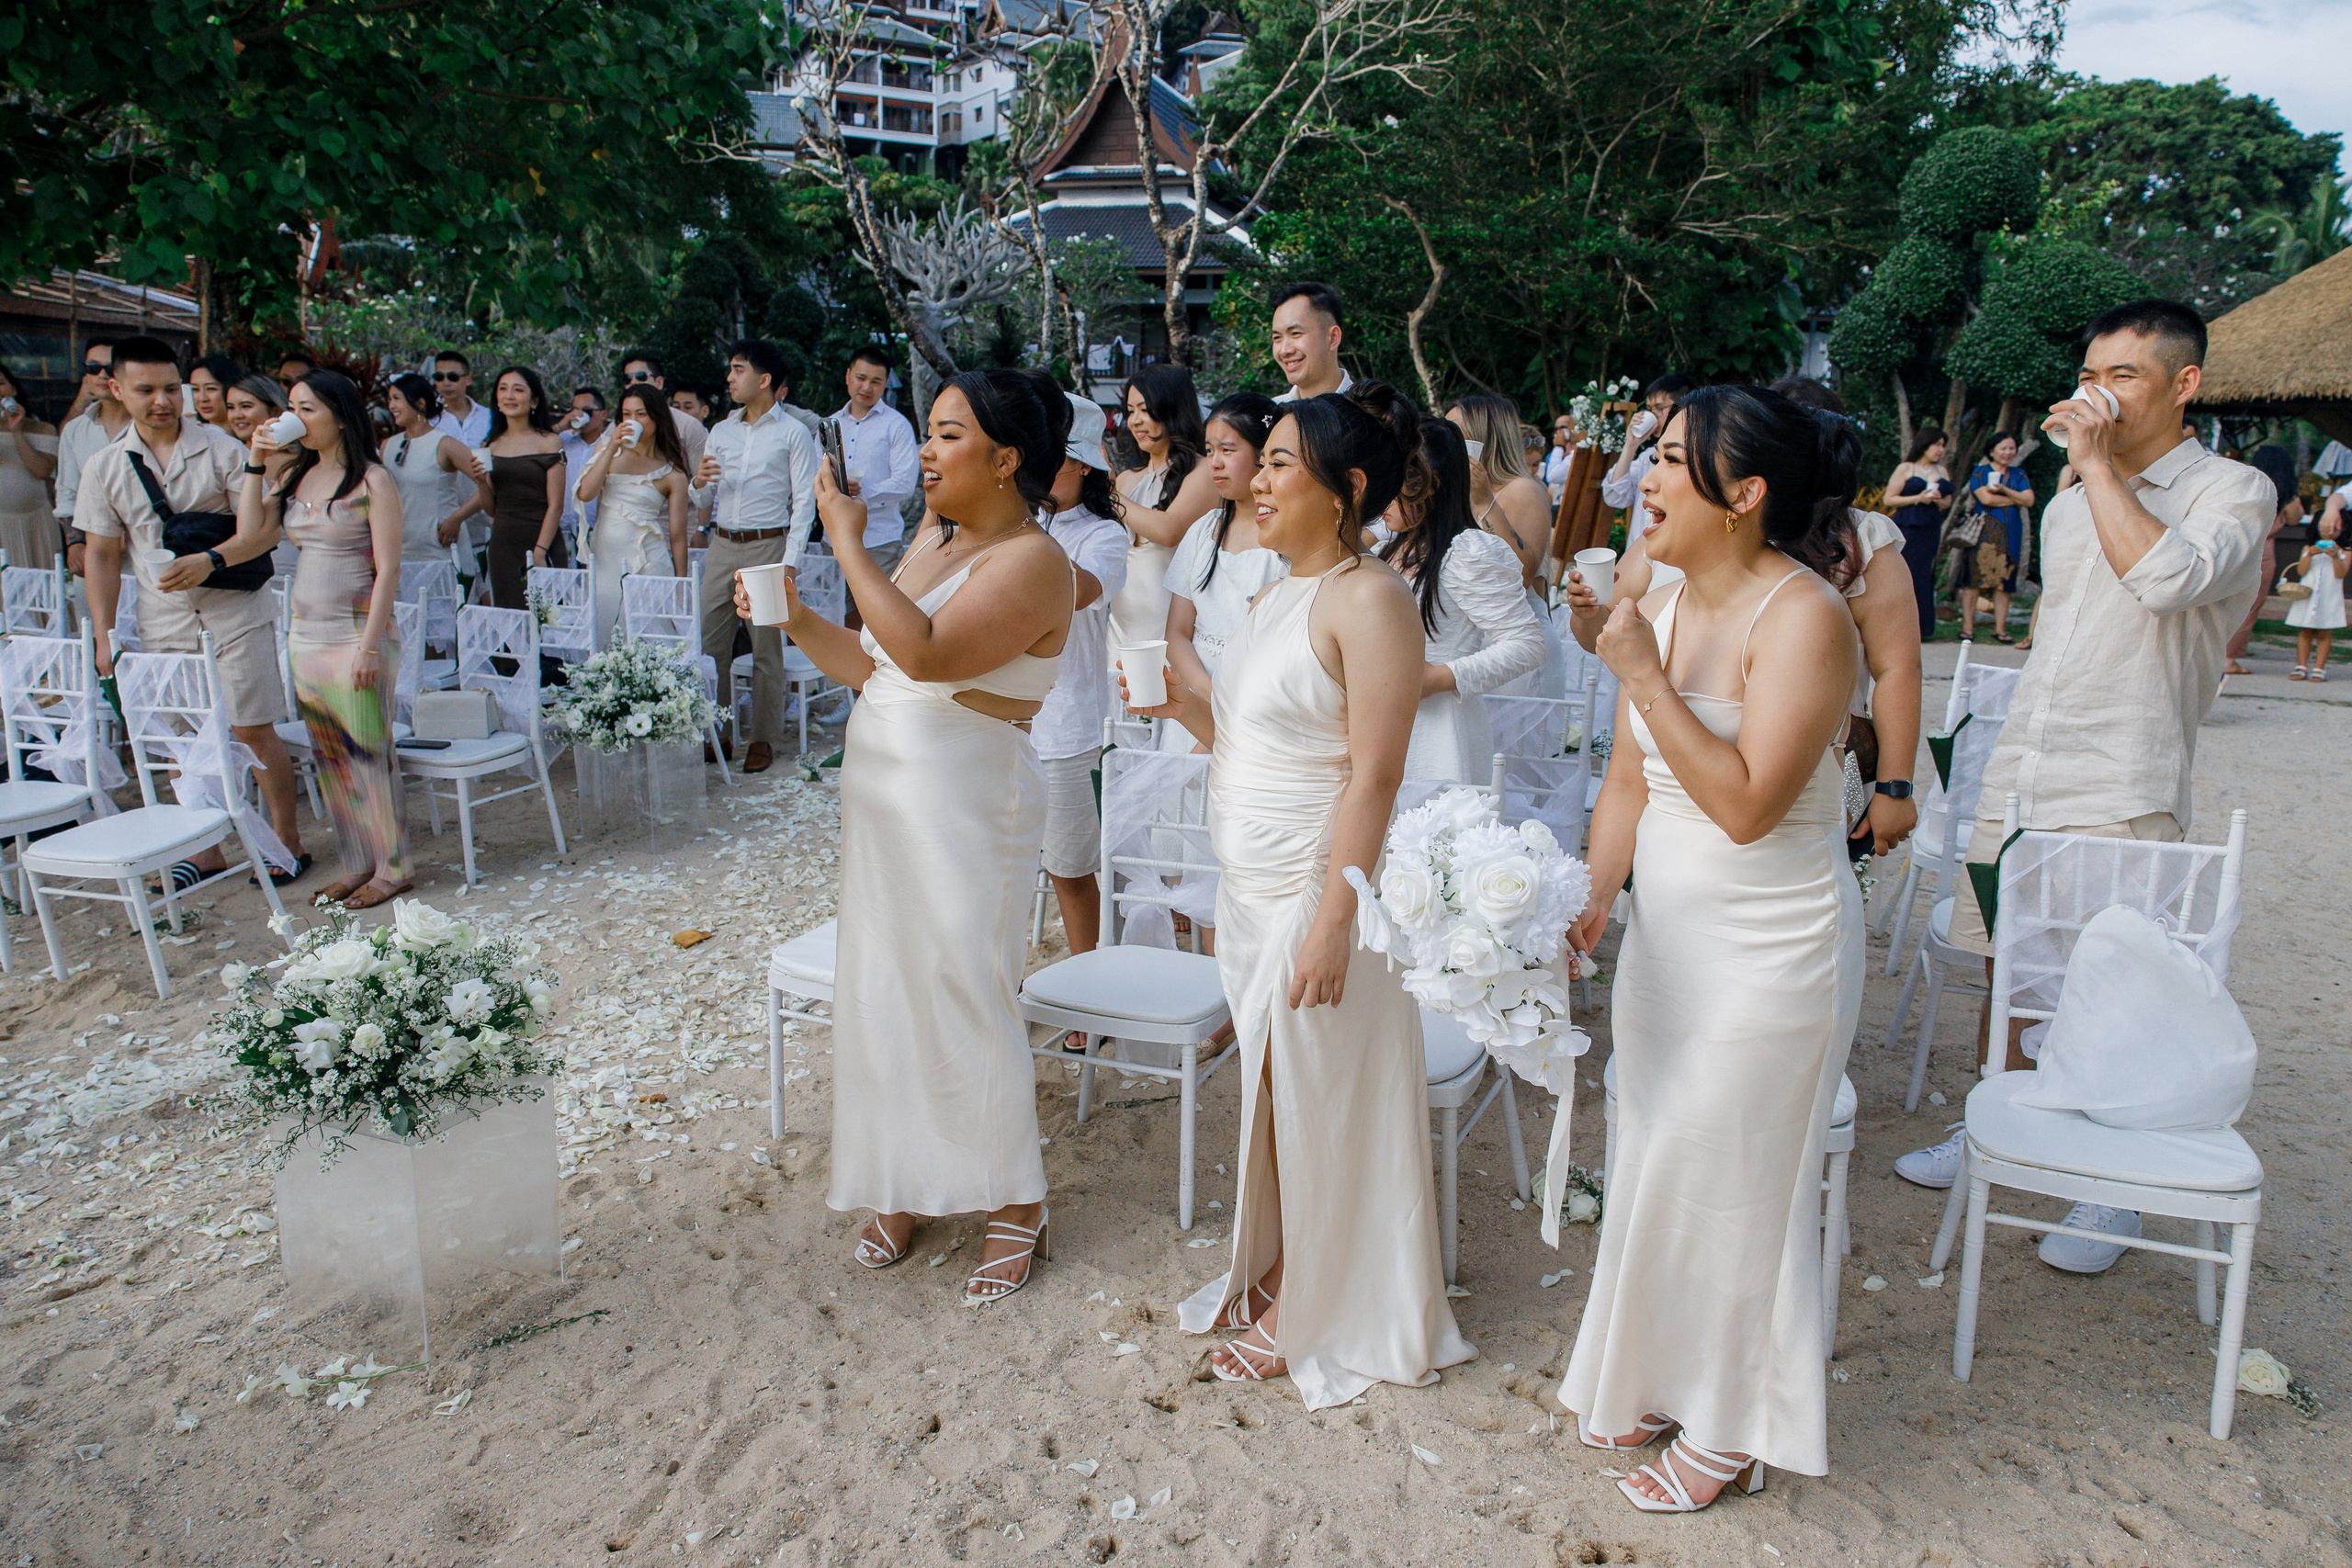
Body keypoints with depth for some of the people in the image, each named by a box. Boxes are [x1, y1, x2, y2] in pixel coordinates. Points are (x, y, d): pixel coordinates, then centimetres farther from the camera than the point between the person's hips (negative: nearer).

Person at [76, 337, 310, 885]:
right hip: (162, 624, 3)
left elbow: (264, 530, -8)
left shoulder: (220, 448, -4)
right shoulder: (105, 468, 5)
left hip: (234, 616, -3)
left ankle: (288, 843, 10)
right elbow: (103, 555, 10)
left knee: (254, 732, -1)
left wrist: (209, 561, -24)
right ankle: (205, 850, 20)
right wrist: (103, 635, 5)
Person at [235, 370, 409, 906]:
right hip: (306, 634, 7)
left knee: (368, 752, -2)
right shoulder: (295, 477, 12)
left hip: (355, 632, -7)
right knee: (329, 756, 10)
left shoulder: (373, 481, -8)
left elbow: (387, 569, -12)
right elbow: (249, 535, 3)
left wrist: (370, 645, -17)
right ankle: (357, 863, 20)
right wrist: (256, 463, 1)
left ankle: (392, 867, 8)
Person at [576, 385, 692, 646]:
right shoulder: (608, 447, 10)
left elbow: (677, 536, 1)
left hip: (647, 563, -3)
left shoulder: (672, 474, 1)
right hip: (604, 558, 3)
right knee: (602, 632, 3)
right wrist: (611, 448, -8)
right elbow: (586, 494, -4)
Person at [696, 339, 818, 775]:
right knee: (710, 641, 3)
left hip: (767, 546, -5)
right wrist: (698, 479, -6)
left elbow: (804, 500, -4)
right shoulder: (721, 431, 15)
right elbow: (704, 495, 19)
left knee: (766, 645, -2)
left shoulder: (792, 433, 0)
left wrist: (790, 561, -13)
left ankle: (764, 738, 6)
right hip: (722, 544, 5)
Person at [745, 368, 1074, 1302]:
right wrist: (796, 619, 3)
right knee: (882, 988, 13)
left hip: (966, 804, -8)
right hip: (881, 793, 8)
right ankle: (906, 1183, 29)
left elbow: (926, 654, -28)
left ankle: (1017, 1204, 16)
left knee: (962, 996, -1)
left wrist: (848, 546, -21)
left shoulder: (1030, 560, -14)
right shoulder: (933, 537, 12)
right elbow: (874, 668, 15)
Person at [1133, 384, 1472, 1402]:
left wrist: (1335, 919, -25)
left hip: (1316, 891, -8)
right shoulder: (1280, 594, 11)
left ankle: (1311, 1314, 25)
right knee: (1267, 1087, 19)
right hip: (1250, 888, 9)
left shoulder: (1370, 600, -17)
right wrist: (1180, 703, 1)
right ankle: (1267, 1271, 38)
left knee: (1318, 1101, 7)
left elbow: (1373, 775, -22)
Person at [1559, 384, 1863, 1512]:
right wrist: (1589, 903, -1)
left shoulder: (1802, 616, -19)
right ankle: (1652, 1380, 39)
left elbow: (1748, 804, -26)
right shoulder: (1659, 606, 3)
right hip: (1666, 930, 7)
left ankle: (1730, 1428, 28)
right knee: (1650, 1160, 18)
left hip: (1771, 946, -7)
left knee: (1724, 1177, 6)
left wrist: (1646, 680, -25)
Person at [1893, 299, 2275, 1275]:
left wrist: (2097, 463, -18)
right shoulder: (2068, 507, 17)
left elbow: (2167, 578, -27)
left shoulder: (2233, 491, -6)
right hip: (2016, 782, 7)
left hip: (2121, 797, -6)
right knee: (2006, 969, 15)